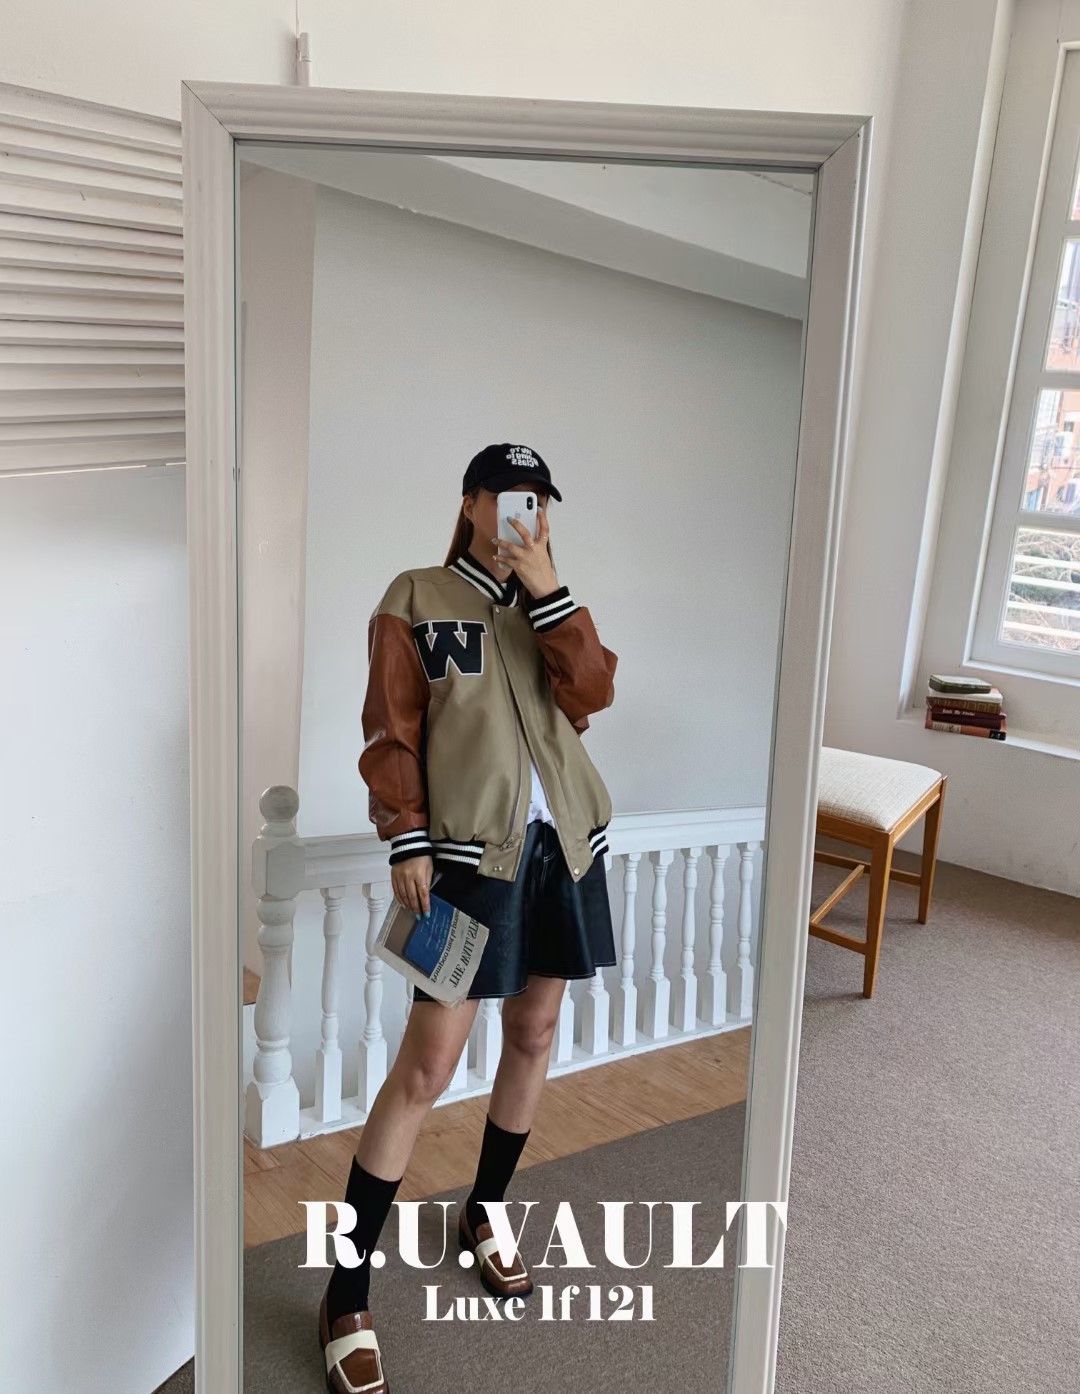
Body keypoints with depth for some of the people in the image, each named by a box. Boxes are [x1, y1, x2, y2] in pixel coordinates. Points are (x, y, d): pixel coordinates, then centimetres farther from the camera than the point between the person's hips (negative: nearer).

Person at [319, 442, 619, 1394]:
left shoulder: (550, 606, 12)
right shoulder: (415, 597, -2)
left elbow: (593, 694, -5)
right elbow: (391, 731, -6)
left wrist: (549, 590, -11)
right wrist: (406, 841, -13)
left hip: (563, 841, 6)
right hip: (470, 849, -5)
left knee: (535, 1031, 15)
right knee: (427, 1065, -6)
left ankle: (484, 1214, 38)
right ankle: (347, 1296, 8)